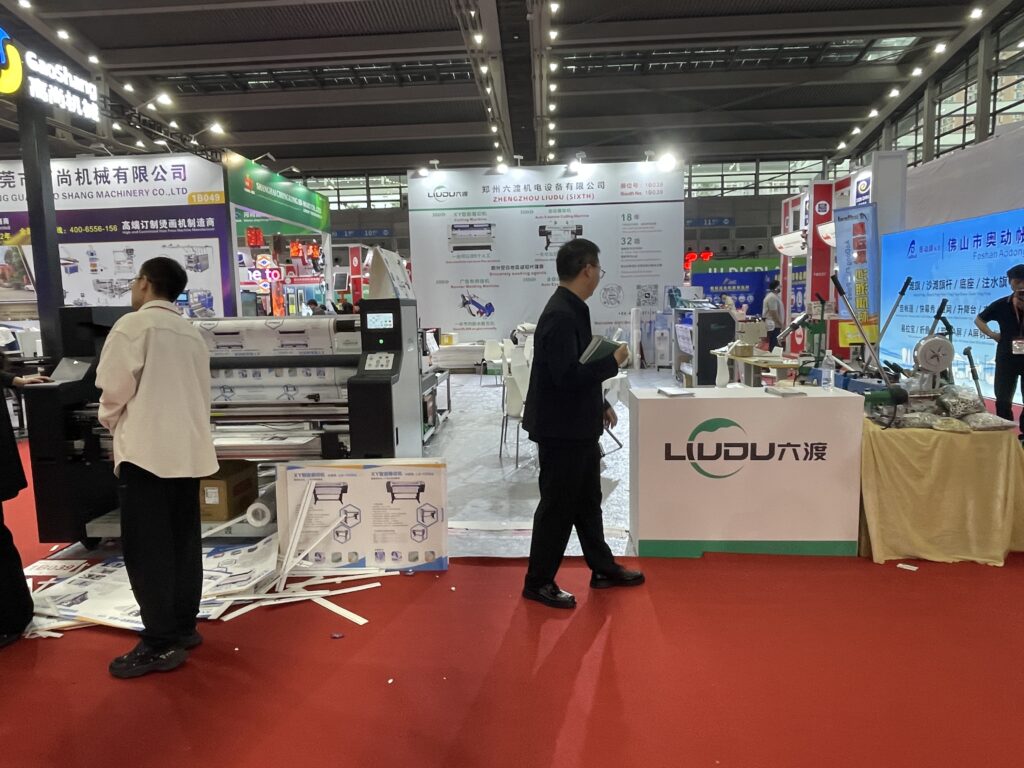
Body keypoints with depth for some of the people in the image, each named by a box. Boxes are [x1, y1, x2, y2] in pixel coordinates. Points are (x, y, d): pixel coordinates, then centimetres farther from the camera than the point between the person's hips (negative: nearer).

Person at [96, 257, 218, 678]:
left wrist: (114, 426, 10)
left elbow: (114, 389, -9)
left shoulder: (133, 325, -8)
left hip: (146, 449, -7)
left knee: (146, 549, 0)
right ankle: (183, 627, 23)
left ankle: (161, 644, 5)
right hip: (188, 449, 7)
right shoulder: (191, 333, 11)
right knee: (183, 543, 13)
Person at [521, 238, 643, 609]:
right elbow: (567, 376, -29)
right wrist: (613, 361, -18)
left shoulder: (572, 310, 10)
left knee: (587, 501, 20)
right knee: (557, 507, 2)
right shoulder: (560, 316, -22)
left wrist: (600, 405, 15)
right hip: (561, 429, -10)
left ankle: (603, 568, 35)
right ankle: (538, 582, 18)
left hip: (578, 426, 10)